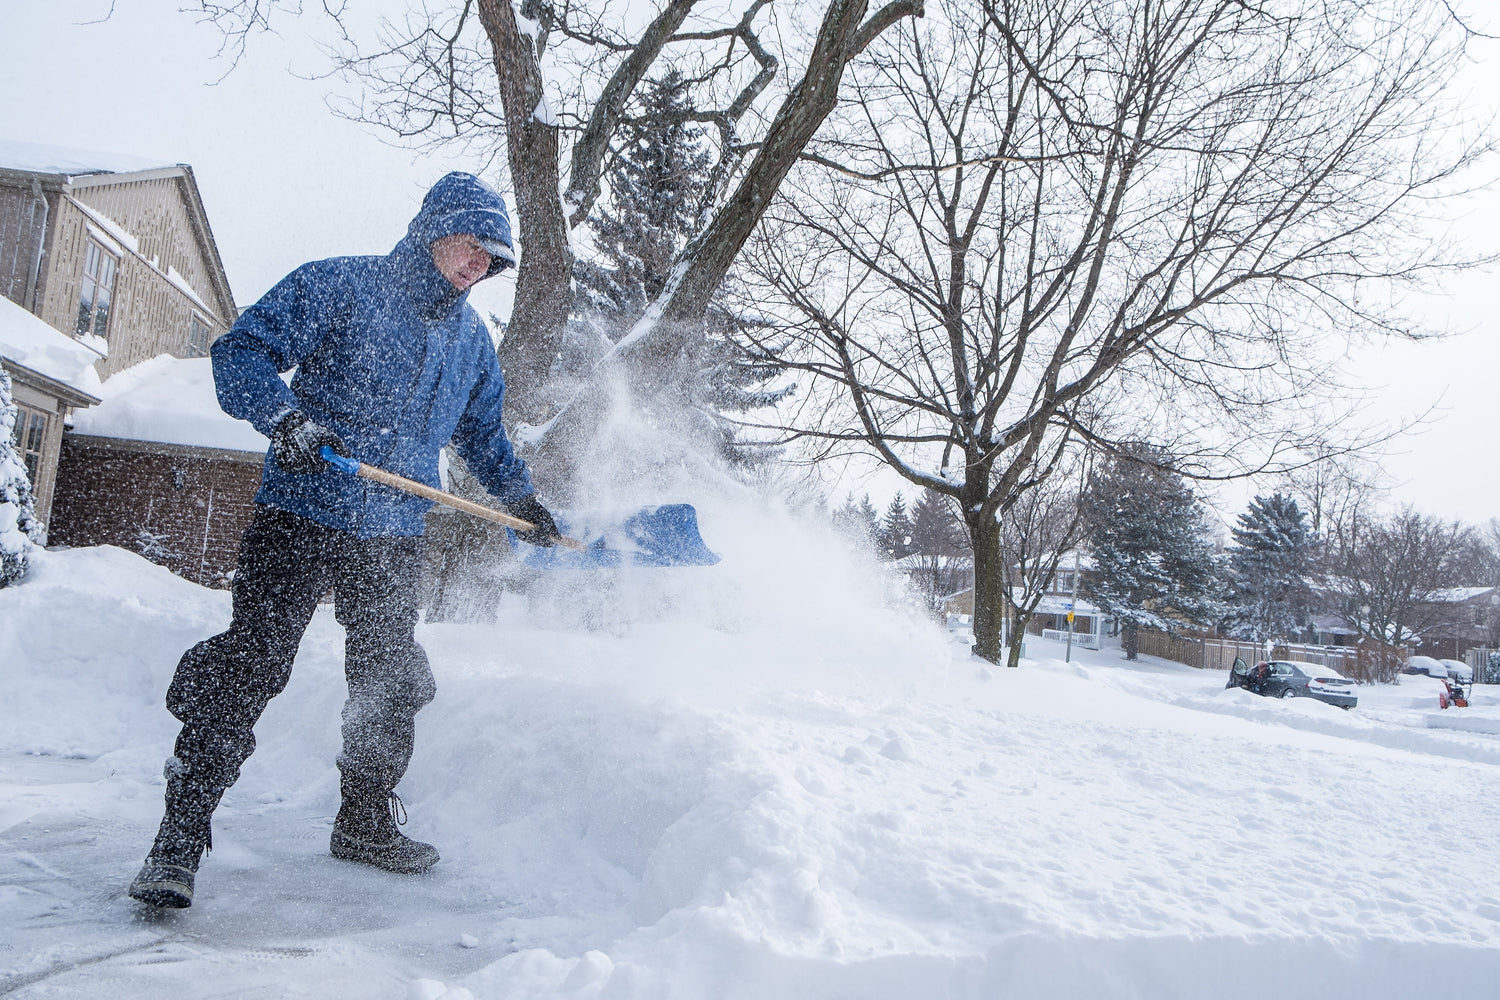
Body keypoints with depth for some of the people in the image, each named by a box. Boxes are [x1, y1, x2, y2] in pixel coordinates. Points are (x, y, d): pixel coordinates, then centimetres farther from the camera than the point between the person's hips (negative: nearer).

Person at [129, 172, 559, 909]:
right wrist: (284, 417, -27)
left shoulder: (471, 340, 14)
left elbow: (482, 433, 27)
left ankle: (366, 822, 31)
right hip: (301, 516, -5)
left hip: (394, 537, 6)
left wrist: (521, 499, 21)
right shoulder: (338, 286, -4)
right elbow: (240, 352, -10)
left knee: (391, 682, 12)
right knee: (250, 666, -10)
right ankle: (179, 841, 1)